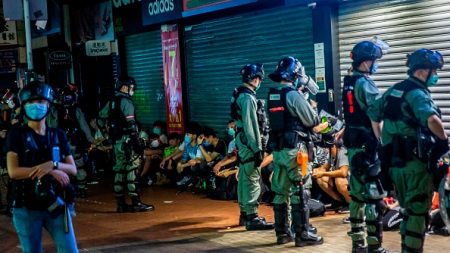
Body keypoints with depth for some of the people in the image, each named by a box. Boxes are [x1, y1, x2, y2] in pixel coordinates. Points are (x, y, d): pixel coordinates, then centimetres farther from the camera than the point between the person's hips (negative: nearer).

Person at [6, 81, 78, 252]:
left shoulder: (58, 135, 8)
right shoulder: (17, 134, -1)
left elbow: (73, 169, 4)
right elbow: (13, 171, -11)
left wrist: (53, 164, -16)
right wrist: (50, 171, -17)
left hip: (56, 205, 2)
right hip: (27, 208, -2)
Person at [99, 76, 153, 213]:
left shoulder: (112, 101, 14)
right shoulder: (126, 101, -11)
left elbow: (102, 116, 23)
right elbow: (131, 124, -18)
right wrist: (136, 142, -19)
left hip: (116, 140, 9)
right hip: (127, 140, -9)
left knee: (120, 170, 11)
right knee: (132, 169, -9)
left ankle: (121, 203, 13)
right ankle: (136, 202, -12)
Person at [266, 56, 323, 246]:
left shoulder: (271, 96, 10)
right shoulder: (294, 95, -13)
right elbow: (312, 121, -8)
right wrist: (315, 114, 13)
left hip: (277, 149, 8)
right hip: (294, 149, -8)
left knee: (280, 192, 11)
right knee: (300, 193, -2)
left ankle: (282, 233, 17)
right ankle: (302, 234, 1)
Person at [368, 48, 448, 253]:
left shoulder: (393, 91, 11)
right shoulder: (418, 93, -15)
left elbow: (373, 115, 17)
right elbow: (432, 120, -34)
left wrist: (383, 141, 21)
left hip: (395, 161, 8)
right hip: (416, 161, -8)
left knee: (408, 209, 19)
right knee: (419, 211, 0)